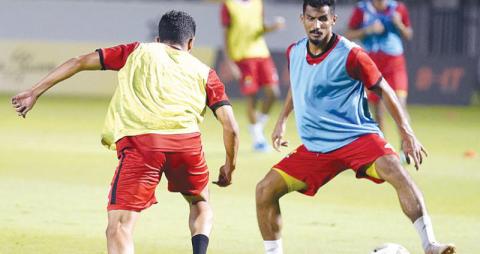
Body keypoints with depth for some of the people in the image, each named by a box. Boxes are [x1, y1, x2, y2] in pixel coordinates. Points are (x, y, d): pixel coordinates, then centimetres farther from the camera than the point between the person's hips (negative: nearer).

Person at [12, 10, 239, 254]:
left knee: (119, 228, -6)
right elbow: (230, 126, 15)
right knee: (200, 202, 31)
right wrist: (230, 166, 31)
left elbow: (80, 62, 19)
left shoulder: (138, 52, 26)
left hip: (138, 142, -2)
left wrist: (34, 93, 23)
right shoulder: (204, 72, 25)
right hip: (186, 140, 2)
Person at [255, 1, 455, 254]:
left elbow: (384, 91, -5)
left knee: (395, 171, -32)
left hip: (356, 136, -5)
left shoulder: (350, 55, -13)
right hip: (314, 146, 5)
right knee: (265, 190, -7)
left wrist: (407, 134, -10)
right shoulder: (294, 52, 4)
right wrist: (281, 121, 25)